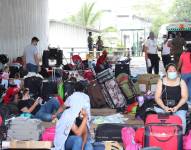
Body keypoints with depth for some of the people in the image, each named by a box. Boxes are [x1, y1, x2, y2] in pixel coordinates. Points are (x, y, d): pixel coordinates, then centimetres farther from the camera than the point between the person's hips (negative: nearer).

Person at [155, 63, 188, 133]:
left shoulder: (181, 82, 4)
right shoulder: (161, 82, 5)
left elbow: (184, 97, -1)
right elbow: (157, 97, 1)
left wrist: (176, 107, -16)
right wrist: (164, 107, -15)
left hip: (179, 107, 0)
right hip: (163, 106, 1)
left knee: (181, 121, -27)